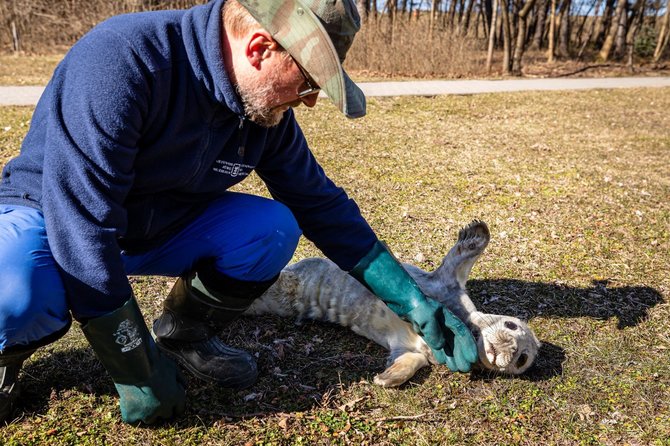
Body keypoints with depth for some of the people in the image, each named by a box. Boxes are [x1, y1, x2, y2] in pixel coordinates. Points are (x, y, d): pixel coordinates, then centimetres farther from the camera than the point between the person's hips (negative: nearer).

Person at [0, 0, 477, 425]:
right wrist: (140, 374, -28)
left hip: (161, 226, 5)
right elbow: (81, 222, -34)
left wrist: (416, 305, -3)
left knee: (274, 229, -19)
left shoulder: (268, 109, -12)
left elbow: (323, 205, -3)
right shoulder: (122, 59, -32)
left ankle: (184, 333, 7)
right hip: (52, 215, -4)